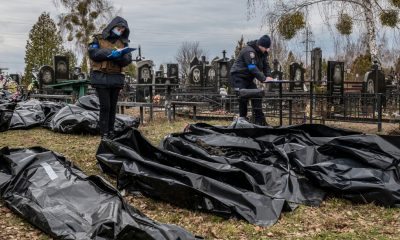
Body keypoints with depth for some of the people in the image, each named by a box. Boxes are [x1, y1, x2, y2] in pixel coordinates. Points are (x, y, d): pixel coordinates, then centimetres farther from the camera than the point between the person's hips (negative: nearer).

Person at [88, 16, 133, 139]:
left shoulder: (123, 42, 15)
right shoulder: (98, 39, 5)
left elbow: (128, 59, 3)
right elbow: (93, 53, -11)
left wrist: (118, 56, -19)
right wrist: (111, 53, -18)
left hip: (116, 78, 4)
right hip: (101, 77, -4)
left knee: (113, 106, 7)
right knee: (105, 106, -7)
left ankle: (111, 132, 13)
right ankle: (104, 134, -3)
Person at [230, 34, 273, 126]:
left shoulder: (263, 52, 7)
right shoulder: (249, 51, -22)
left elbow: (266, 65, 9)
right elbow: (252, 68, -29)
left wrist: (268, 76, -12)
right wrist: (263, 79, -30)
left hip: (248, 78, 9)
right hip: (238, 77, -9)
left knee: (257, 96, 1)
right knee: (244, 97, -16)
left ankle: (260, 121, 4)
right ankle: (242, 118, -4)